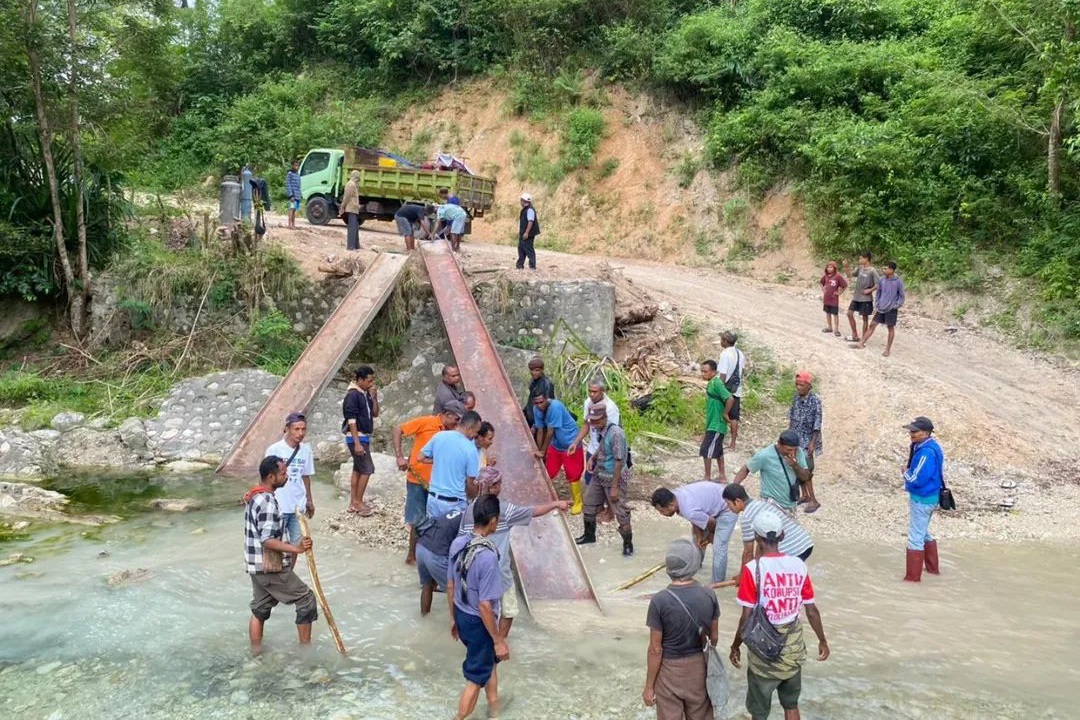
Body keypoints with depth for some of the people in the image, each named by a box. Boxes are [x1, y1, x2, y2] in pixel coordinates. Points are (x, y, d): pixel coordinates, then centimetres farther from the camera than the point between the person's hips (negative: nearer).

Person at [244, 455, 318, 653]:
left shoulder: (253, 496, 8)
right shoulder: (268, 502, -24)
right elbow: (267, 540, -27)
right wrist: (296, 549, -31)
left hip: (256, 566, 9)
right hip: (271, 567, -9)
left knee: (259, 608, 16)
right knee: (306, 598, 2)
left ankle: (256, 652, 24)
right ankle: (305, 649, 10)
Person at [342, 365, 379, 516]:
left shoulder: (366, 394, 8)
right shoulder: (352, 395, -17)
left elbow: (375, 414, 13)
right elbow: (351, 420, -20)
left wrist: (374, 398, -4)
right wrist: (357, 443, -23)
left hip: (364, 436, 9)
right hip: (356, 437, -9)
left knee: (358, 469, 11)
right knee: (367, 469, -7)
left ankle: (353, 503, 18)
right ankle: (358, 502, 3)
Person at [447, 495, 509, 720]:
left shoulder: (458, 543, -8)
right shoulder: (488, 557, -31)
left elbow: (450, 586, 4)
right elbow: (485, 606, -26)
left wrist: (453, 618, 18)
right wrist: (499, 640, -15)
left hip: (461, 616, 8)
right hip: (478, 623, -8)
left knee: (489, 661, 30)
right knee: (476, 678, 12)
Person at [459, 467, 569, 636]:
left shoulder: (469, 510, -4)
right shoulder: (502, 508, -15)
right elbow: (534, 512, -8)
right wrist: (556, 504, 4)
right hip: (498, 571, -4)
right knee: (508, 610, 16)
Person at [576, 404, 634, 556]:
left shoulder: (615, 434, -27)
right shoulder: (600, 431, -2)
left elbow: (619, 461, -25)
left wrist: (614, 487, -23)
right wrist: (593, 458, 1)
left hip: (615, 478, -9)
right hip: (599, 476, 9)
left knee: (621, 512, 0)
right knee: (589, 504, 19)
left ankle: (628, 543, 18)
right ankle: (589, 535, 39)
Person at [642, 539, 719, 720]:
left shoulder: (660, 601, -23)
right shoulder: (709, 595, -12)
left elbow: (655, 649, -17)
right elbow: (714, 637, 0)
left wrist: (649, 686, -6)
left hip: (670, 669, -3)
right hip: (699, 667, 3)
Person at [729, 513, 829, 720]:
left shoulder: (753, 569, -19)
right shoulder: (798, 566, -7)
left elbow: (747, 618, -16)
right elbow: (811, 611, 1)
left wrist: (735, 646, -1)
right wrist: (822, 641, 16)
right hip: (793, 648, 4)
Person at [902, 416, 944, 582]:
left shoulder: (926, 452, -27)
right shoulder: (930, 446, 5)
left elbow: (916, 479, -27)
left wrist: (905, 471, -10)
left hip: (922, 499, -10)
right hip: (928, 497, 10)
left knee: (915, 538, -1)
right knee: (924, 533, 25)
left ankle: (913, 576, 7)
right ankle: (933, 567, 38)